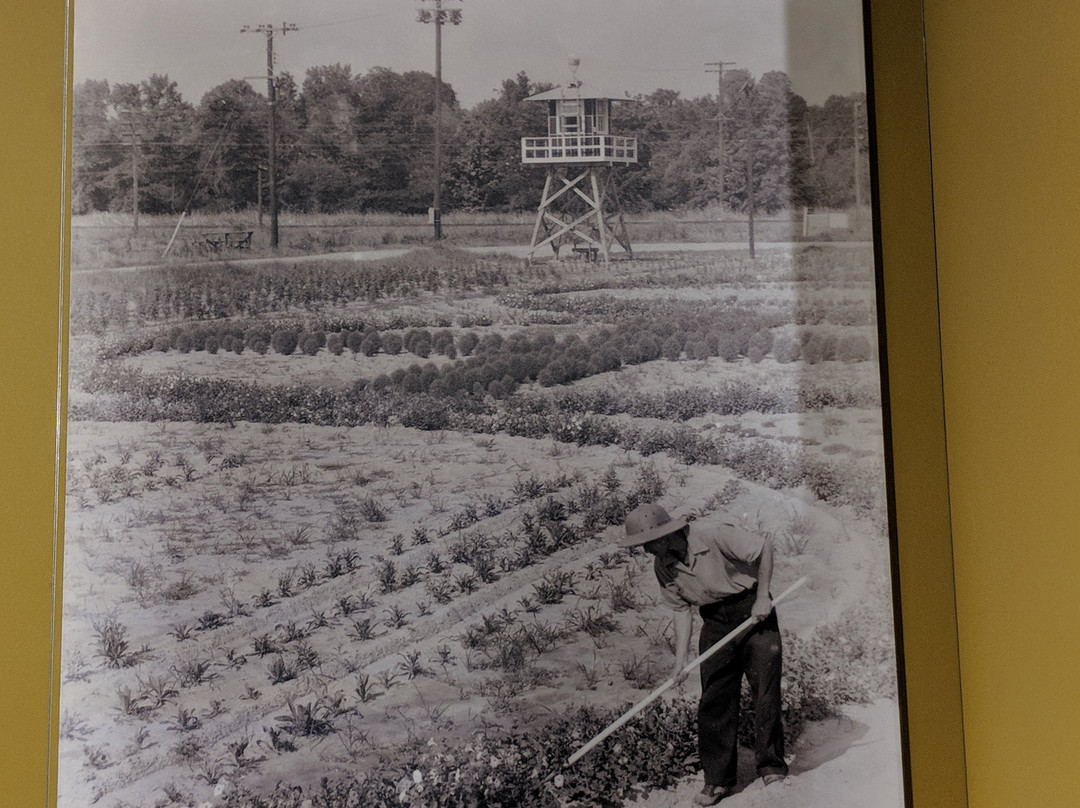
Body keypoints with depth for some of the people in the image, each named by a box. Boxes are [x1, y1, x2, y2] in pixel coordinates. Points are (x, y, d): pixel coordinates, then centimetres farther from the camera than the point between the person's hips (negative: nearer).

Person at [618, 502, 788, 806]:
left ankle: (772, 768, 10)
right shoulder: (662, 566, -5)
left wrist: (763, 597, -15)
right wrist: (681, 659, -4)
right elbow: (682, 609, 3)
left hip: (753, 611, -4)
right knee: (714, 701, 1)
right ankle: (718, 780, 11)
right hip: (715, 623, 5)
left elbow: (765, 546, -15)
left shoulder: (714, 536, -24)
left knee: (766, 690, -5)